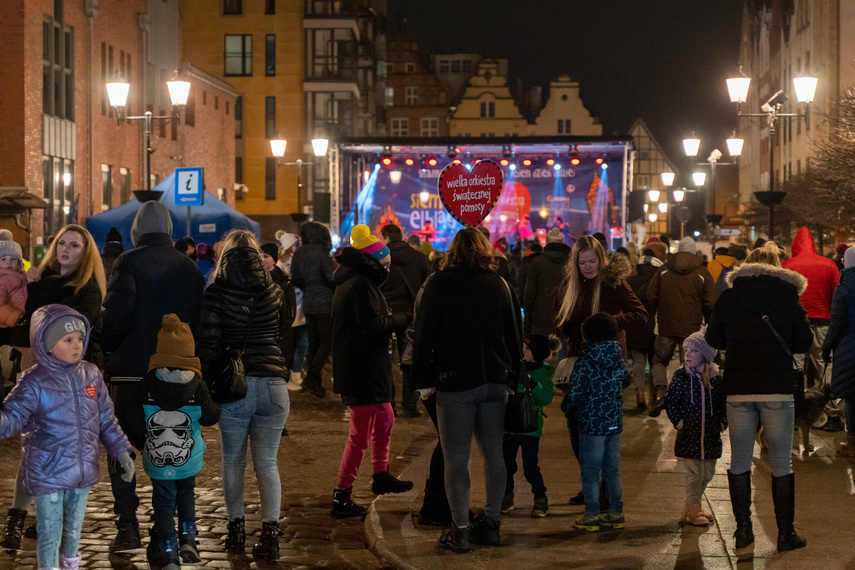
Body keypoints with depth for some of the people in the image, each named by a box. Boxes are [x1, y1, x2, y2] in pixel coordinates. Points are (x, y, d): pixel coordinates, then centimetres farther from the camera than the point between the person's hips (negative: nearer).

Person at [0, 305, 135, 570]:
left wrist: (121, 450, 4)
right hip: (48, 475, -5)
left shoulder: (91, 375, -1)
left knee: (74, 529, 23)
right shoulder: (35, 383, -15)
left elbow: (106, 419, 8)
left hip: (84, 473, 5)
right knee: (50, 533, 5)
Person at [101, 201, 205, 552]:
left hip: (130, 369, -4)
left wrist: (109, 351, 0)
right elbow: (200, 318, 6)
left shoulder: (128, 263, -6)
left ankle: (128, 526, -3)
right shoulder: (189, 267, 8)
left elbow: (117, 312, -15)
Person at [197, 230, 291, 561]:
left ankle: (236, 530, 15)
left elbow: (208, 344, -5)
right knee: (267, 462, 5)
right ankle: (270, 534, -2)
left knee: (233, 460, 12)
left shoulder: (217, 292, -3)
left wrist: (203, 384, 2)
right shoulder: (274, 291, 6)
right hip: (273, 384, 2)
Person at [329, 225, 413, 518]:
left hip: (365, 370, 11)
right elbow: (372, 325, -24)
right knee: (360, 435, -5)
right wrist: (400, 318, -9)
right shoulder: (361, 285, -19)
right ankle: (341, 499, -1)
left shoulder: (352, 282, 14)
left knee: (384, 420, 27)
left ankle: (381, 477, 43)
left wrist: (393, 319, 2)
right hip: (362, 372, -11)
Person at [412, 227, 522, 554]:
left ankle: (460, 530, -2)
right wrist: (513, 375, 18)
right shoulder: (500, 285, 8)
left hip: (455, 382, -4)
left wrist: (423, 380, 0)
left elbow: (424, 335, -5)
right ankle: (490, 523, 18)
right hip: (495, 381, 4)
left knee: (456, 459, -1)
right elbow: (514, 334, 12)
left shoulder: (438, 285, -3)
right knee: (494, 454, 13)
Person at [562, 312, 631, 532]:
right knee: (612, 470, 14)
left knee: (590, 471, 3)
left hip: (592, 425, -6)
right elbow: (627, 380, 23)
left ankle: (591, 516, 5)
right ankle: (616, 514, 19)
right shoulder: (618, 359, 3)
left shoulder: (584, 363, -15)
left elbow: (574, 395, -16)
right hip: (615, 423, 6)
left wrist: (567, 409, 4)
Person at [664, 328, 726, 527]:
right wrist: (678, 422, -7)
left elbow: (724, 403, 12)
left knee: (707, 473, 10)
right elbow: (670, 402, 0)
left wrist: (722, 423, 2)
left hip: (711, 434, 4)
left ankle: (691, 507, 26)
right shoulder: (681, 376, -5)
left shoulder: (716, 378, 1)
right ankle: (693, 510, 6)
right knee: (693, 473, -4)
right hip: (689, 434, -3)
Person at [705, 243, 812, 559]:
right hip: (778, 389, -1)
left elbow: (713, 340, 11)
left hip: (738, 390, 1)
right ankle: (785, 534, 15)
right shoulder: (788, 296, 0)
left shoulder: (728, 298, 3)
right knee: (781, 463, 9)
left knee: (740, 463, 9)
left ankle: (744, 536, 3)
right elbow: (804, 342, 4)